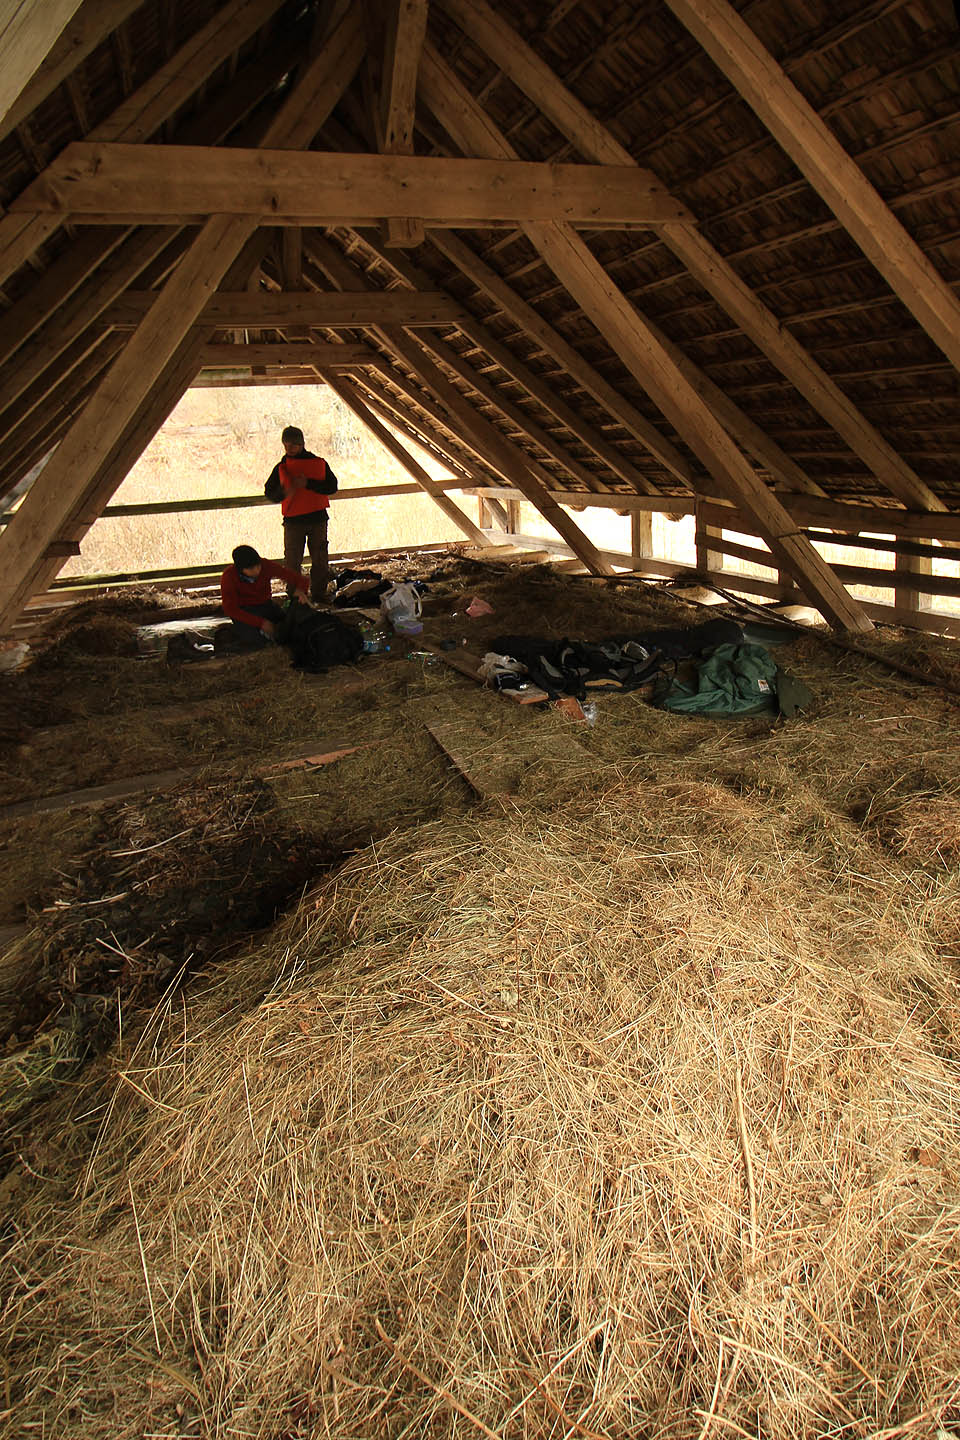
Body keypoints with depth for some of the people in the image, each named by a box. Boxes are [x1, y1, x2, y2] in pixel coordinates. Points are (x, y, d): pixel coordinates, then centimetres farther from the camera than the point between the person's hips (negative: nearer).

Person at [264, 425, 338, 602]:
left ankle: (318, 597, 14)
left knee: (320, 561, 3)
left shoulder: (319, 463, 2)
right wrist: (284, 492, -19)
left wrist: (308, 484, -16)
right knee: (292, 562, 1)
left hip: (318, 519, -1)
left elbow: (332, 487, -2)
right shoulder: (281, 467, 6)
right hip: (293, 521, 1)